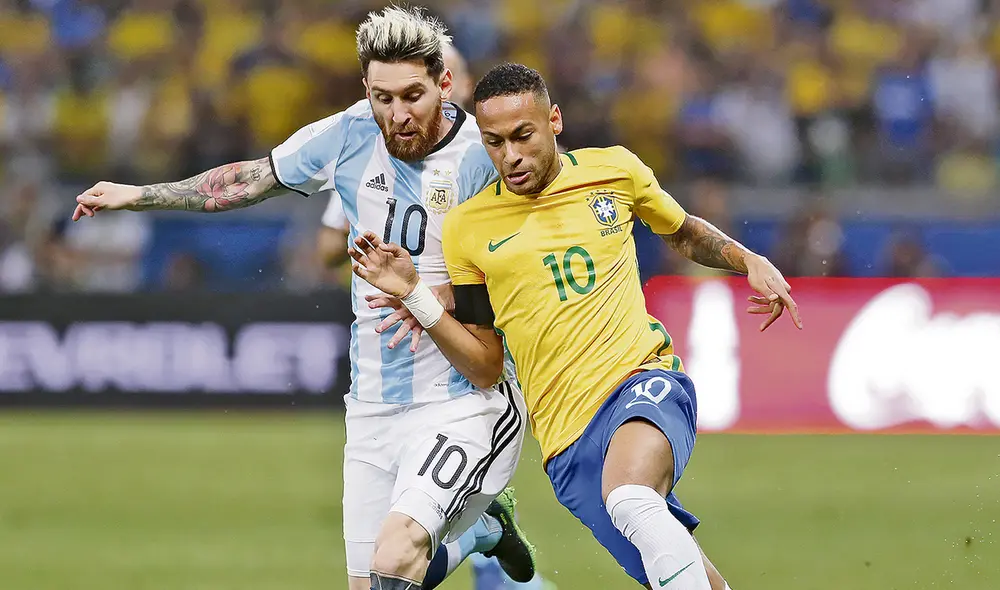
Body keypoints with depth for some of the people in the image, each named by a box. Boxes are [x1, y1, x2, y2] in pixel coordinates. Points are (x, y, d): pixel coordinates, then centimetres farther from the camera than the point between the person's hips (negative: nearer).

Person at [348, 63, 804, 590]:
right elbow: (485, 365, 12)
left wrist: (752, 262, 11)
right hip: (569, 440, 2)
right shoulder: (467, 227, 7)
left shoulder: (615, 171, 7)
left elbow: (684, 233, 29)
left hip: (644, 378, -2)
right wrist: (413, 295, 0)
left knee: (630, 502, -37)